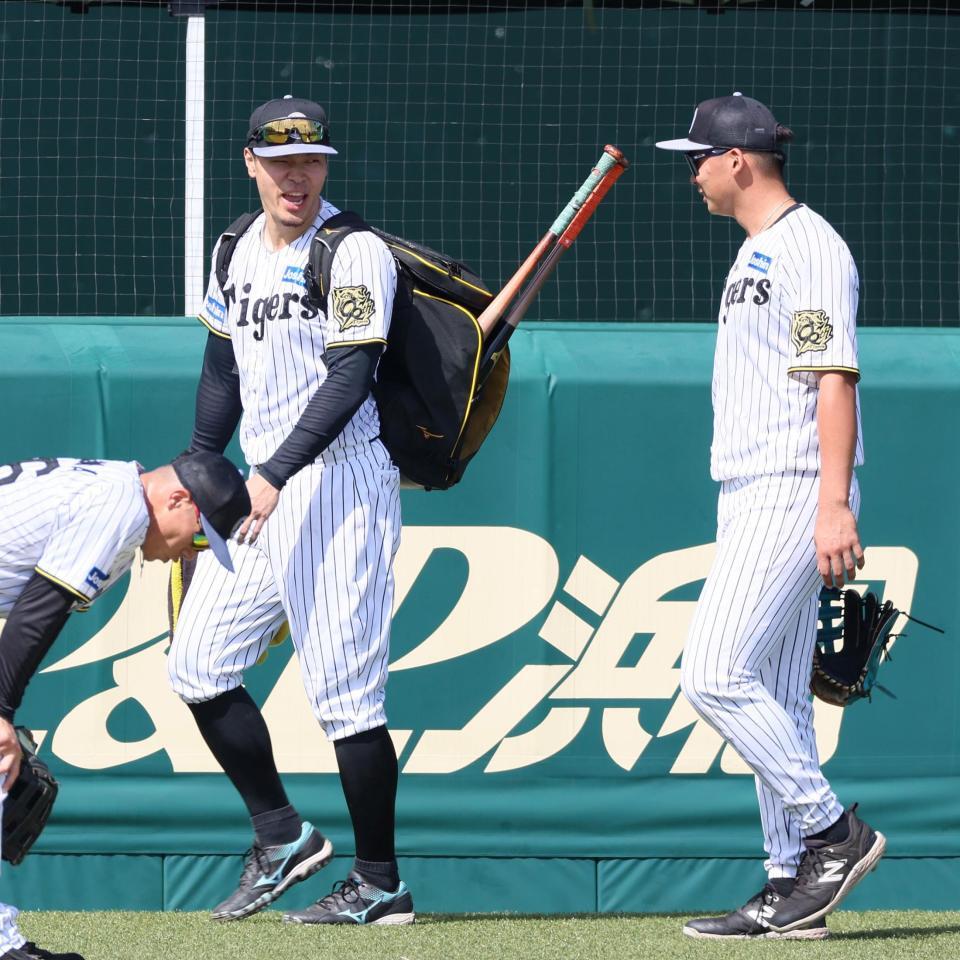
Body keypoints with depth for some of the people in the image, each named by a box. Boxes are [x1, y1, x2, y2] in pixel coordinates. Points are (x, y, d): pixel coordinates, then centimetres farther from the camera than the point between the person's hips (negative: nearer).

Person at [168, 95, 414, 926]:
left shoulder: (352, 254, -11)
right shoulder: (241, 251, 13)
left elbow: (350, 379, -19)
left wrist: (276, 474, -26)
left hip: (340, 483, -8)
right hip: (264, 489, 8)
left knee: (344, 688, -8)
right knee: (198, 664, 7)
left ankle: (381, 884, -1)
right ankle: (281, 837, 17)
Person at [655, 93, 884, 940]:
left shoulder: (809, 247, -11)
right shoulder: (758, 253, 20)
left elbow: (835, 378, -19)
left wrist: (834, 506, -26)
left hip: (794, 493, -10)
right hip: (751, 496, 10)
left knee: (714, 674, -16)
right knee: (773, 698, 8)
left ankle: (833, 832, -9)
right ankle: (793, 886, 9)